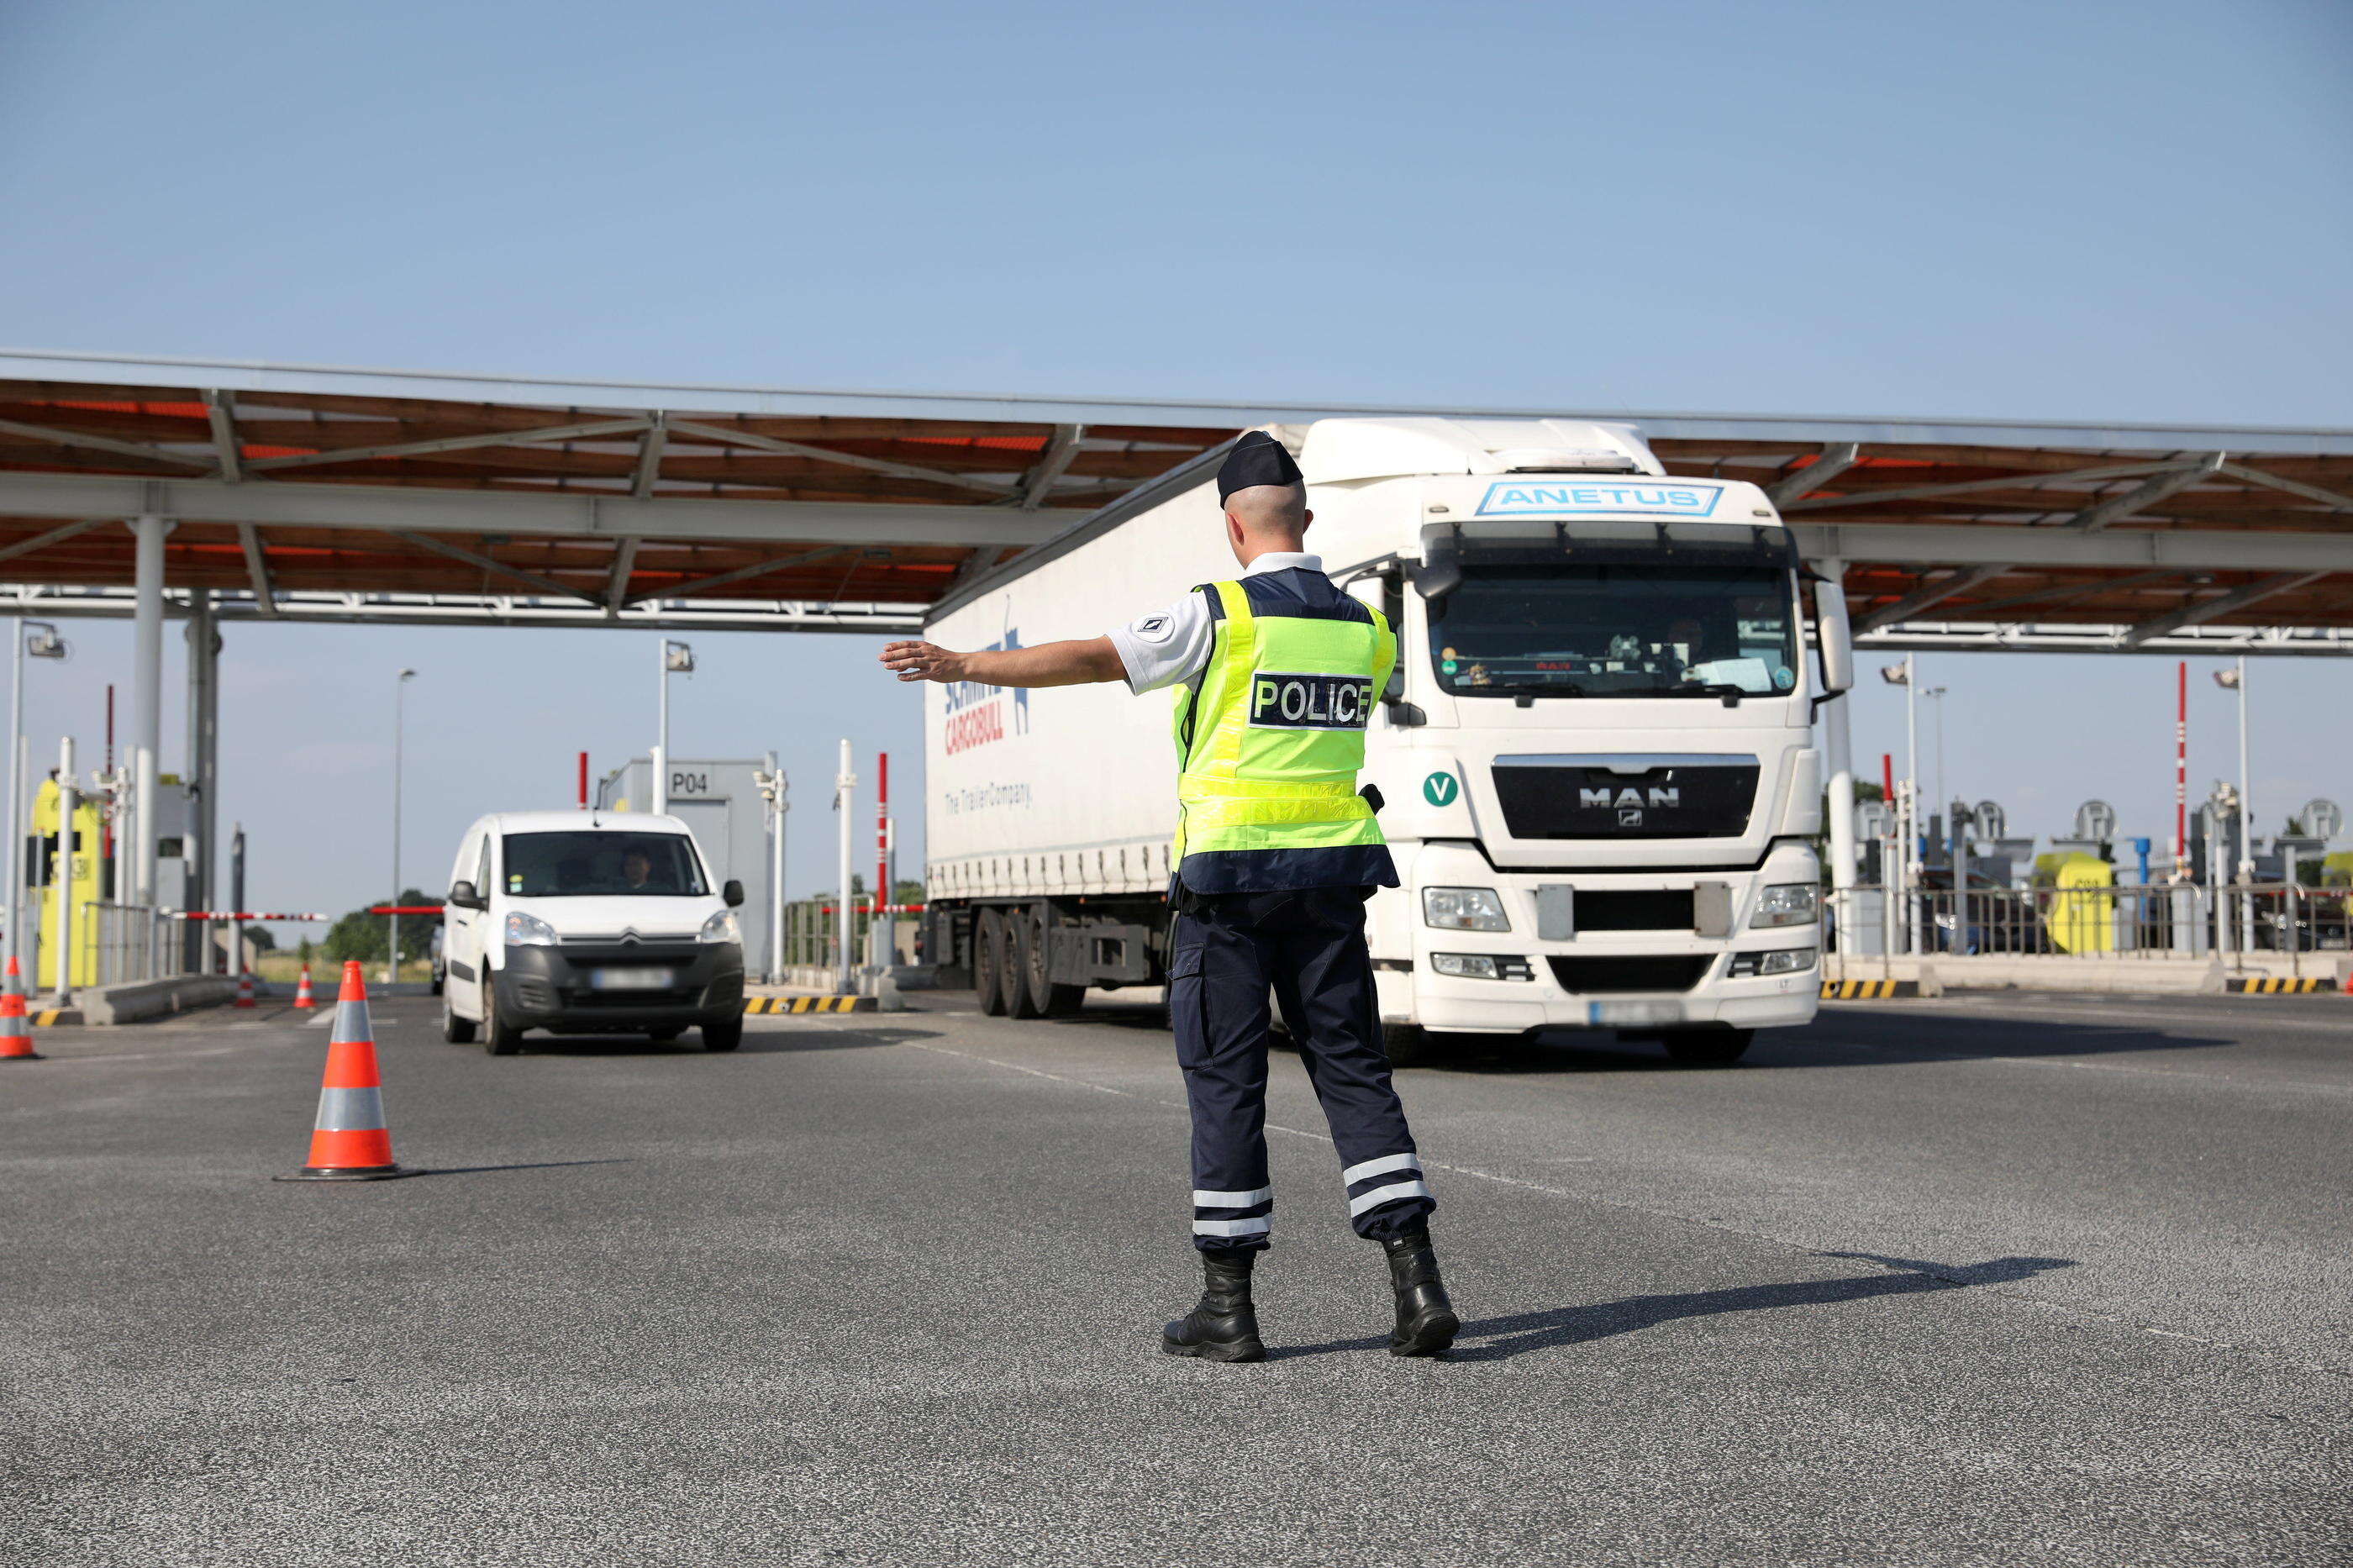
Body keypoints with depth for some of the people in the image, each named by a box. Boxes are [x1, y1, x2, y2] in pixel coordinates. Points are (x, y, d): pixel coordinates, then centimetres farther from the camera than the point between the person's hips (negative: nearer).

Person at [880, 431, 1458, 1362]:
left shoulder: (1220, 614, -8)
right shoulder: (1364, 628, 9)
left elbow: (1088, 660, -14)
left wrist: (964, 667, -8)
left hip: (1228, 873, -4)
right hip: (1333, 870, 4)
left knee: (1225, 1082, 2)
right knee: (1352, 1069, 7)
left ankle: (1228, 1307, 6)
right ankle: (1417, 1285, -2)